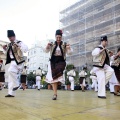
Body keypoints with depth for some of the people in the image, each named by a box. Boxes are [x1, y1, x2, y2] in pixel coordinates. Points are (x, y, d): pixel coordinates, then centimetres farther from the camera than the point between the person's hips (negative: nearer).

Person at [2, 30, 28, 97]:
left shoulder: (19, 43, -5)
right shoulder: (9, 45, 16)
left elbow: (26, 49, -19)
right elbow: (7, 53, 25)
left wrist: (18, 45, -29)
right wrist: (5, 49, 7)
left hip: (18, 61, -8)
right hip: (12, 62, 8)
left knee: (10, 71, -30)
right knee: (10, 78, 6)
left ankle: (16, 85, -9)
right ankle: (11, 93, 13)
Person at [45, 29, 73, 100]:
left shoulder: (64, 45, 1)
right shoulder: (52, 44, 4)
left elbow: (70, 53, -4)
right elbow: (46, 51, -1)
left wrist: (69, 48, -27)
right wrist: (47, 46, -24)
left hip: (61, 61, -1)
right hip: (53, 61, 1)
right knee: (53, 77, -3)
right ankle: (55, 94, 1)